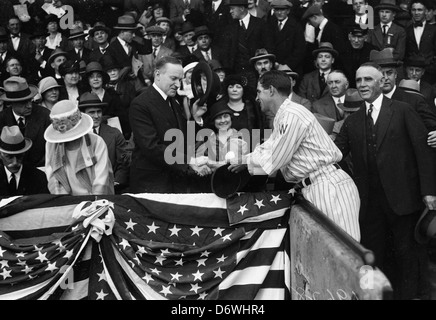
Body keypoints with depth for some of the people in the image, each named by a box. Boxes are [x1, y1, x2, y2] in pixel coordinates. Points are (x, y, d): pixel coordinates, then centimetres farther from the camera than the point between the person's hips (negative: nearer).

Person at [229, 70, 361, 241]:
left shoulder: (292, 116, -16)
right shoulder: (282, 116, 16)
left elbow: (274, 162, -12)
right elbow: (268, 148, 26)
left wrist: (246, 163, 3)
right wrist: (243, 162, 16)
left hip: (328, 187, -10)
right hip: (314, 188, 10)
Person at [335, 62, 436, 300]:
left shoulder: (403, 111, -1)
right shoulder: (352, 122, 11)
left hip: (402, 198, -3)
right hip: (370, 200, 4)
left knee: (407, 253, 4)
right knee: (375, 255, 7)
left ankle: (409, 293, 17)